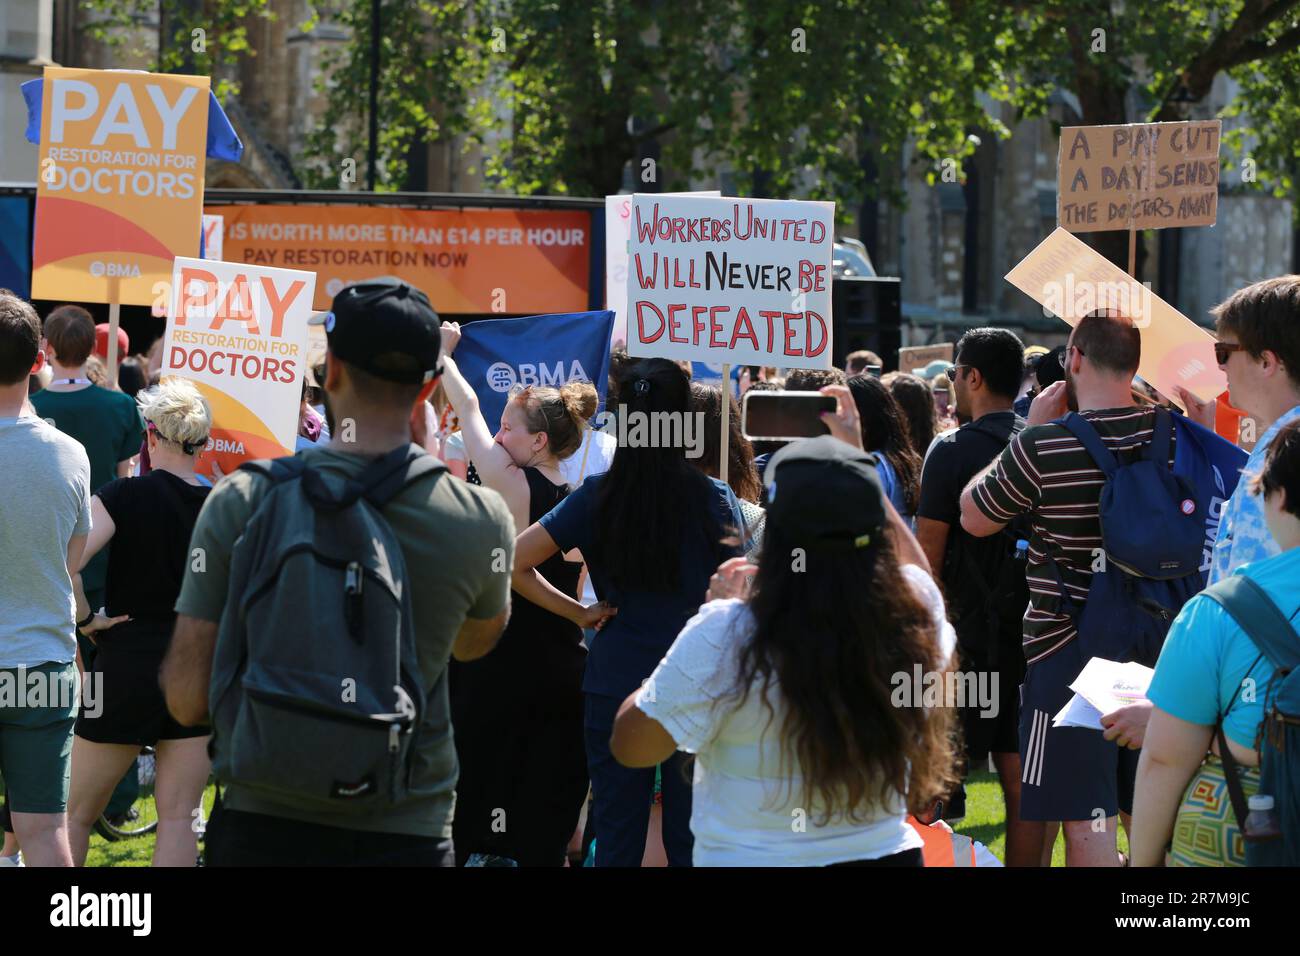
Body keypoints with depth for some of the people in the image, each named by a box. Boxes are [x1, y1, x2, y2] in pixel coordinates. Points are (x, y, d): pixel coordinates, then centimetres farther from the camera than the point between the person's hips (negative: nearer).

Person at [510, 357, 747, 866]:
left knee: (616, 839, 9)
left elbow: (515, 563, -7)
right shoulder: (715, 499, -7)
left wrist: (577, 612, 1)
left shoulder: (597, 498, -3)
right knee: (691, 841, 6)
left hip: (615, 685, 1)